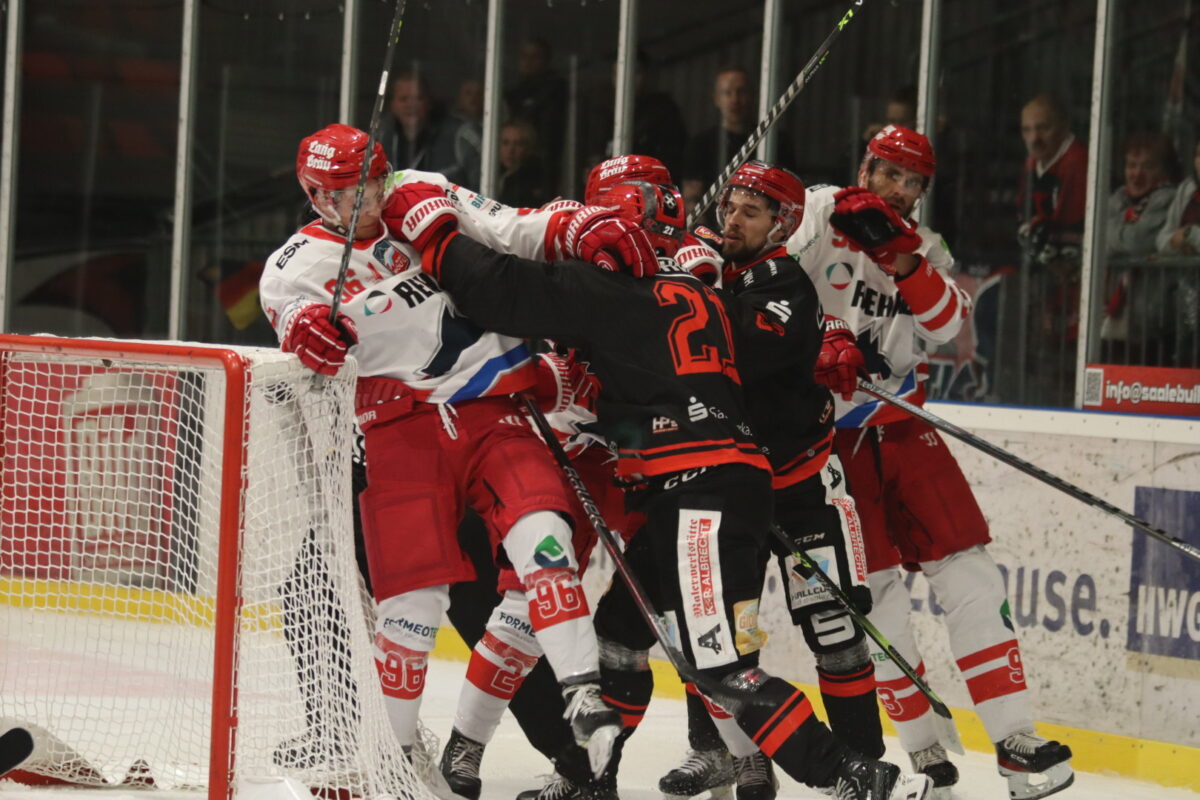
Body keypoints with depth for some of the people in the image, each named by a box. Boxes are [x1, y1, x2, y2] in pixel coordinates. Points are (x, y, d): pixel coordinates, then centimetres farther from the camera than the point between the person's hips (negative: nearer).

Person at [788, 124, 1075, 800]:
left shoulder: (925, 249, 10)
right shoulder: (820, 216, -3)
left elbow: (948, 323, -8)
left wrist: (904, 258, -22)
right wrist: (825, 340, -26)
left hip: (902, 425, 5)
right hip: (827, 428, -5)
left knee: (967, 572, -4)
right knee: (875, 585, -6)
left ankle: (1014, 738, -4)